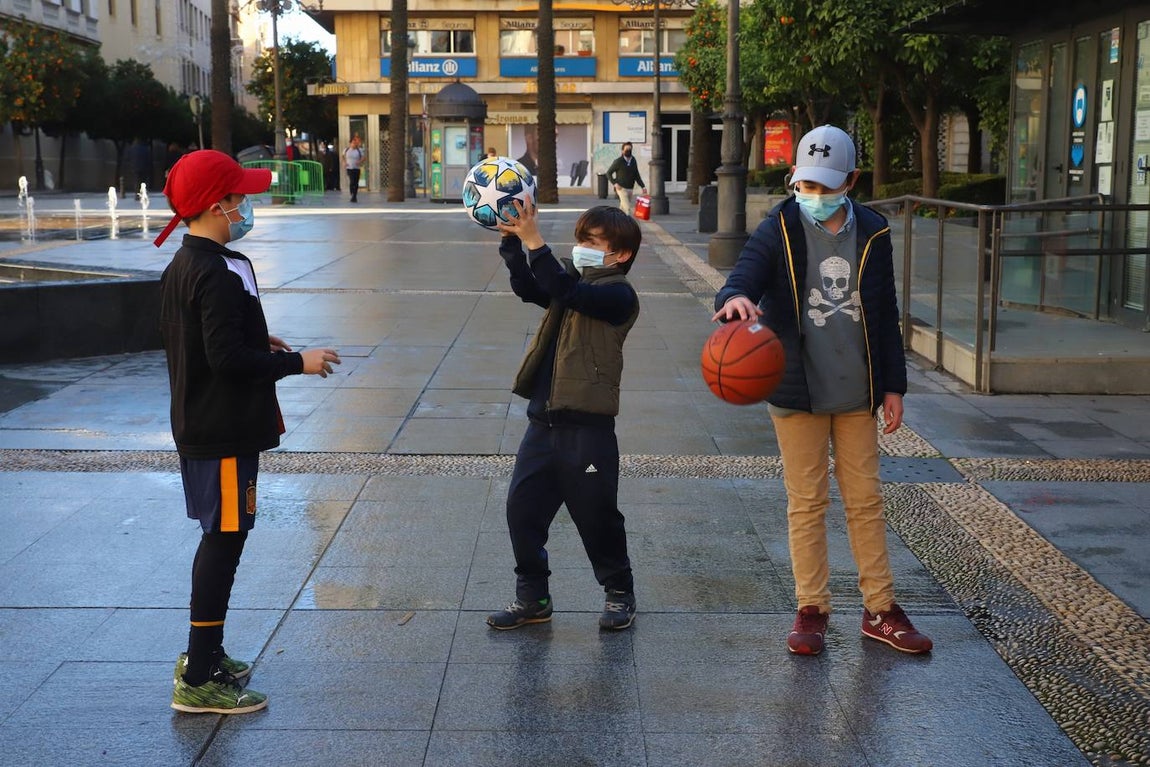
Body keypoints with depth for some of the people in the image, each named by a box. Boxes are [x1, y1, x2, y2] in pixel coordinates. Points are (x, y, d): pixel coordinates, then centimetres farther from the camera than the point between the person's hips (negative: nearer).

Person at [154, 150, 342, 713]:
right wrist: (297, 362, -15)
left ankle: (204, 656, 30)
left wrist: (258, 343, 17)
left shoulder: (180, 266, 11)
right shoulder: (220, 274, -21)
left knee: (219, 538, 19)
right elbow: (230, 358, -25)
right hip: (225, 432, -10)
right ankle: (198, 681, 3)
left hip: (197, 426, 10)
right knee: (224, 541, -4)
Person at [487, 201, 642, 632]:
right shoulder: (572, 280, 15)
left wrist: (535, 242, -29)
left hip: (588, 424, -7)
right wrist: (512, 241, -10)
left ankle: (619, 593, 24)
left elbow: (569, 292, -25)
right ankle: (532, 597, 19)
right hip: (543, 421, 7)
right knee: (522, 508, 6)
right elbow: (528, 287, 2)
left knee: (596, 515, 4)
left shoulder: (617, 294, -9)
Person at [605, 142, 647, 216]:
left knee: (623, 208, 14)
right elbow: (608, 173, -4)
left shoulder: (633, 161, 6)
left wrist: (643, 186, 1)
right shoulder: (618, 161, -9)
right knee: (627, 208, -14)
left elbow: (637, 176, 10)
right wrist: (615, 183, -15)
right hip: (622, 188, -6)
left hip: (630, 189, 6)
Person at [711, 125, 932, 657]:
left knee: (866, 500, 9)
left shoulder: (872, 235, 2)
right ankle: (812, 609, 15)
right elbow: (743, 278, -21)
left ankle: (879, 610, 18)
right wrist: (735, 298, -46)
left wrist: (893, 386, 7)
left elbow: (885, 316, 8)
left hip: (856, 393, 2)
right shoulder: (780, 230, -6)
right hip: (797, 392, -2)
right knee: (807, 502, 5)